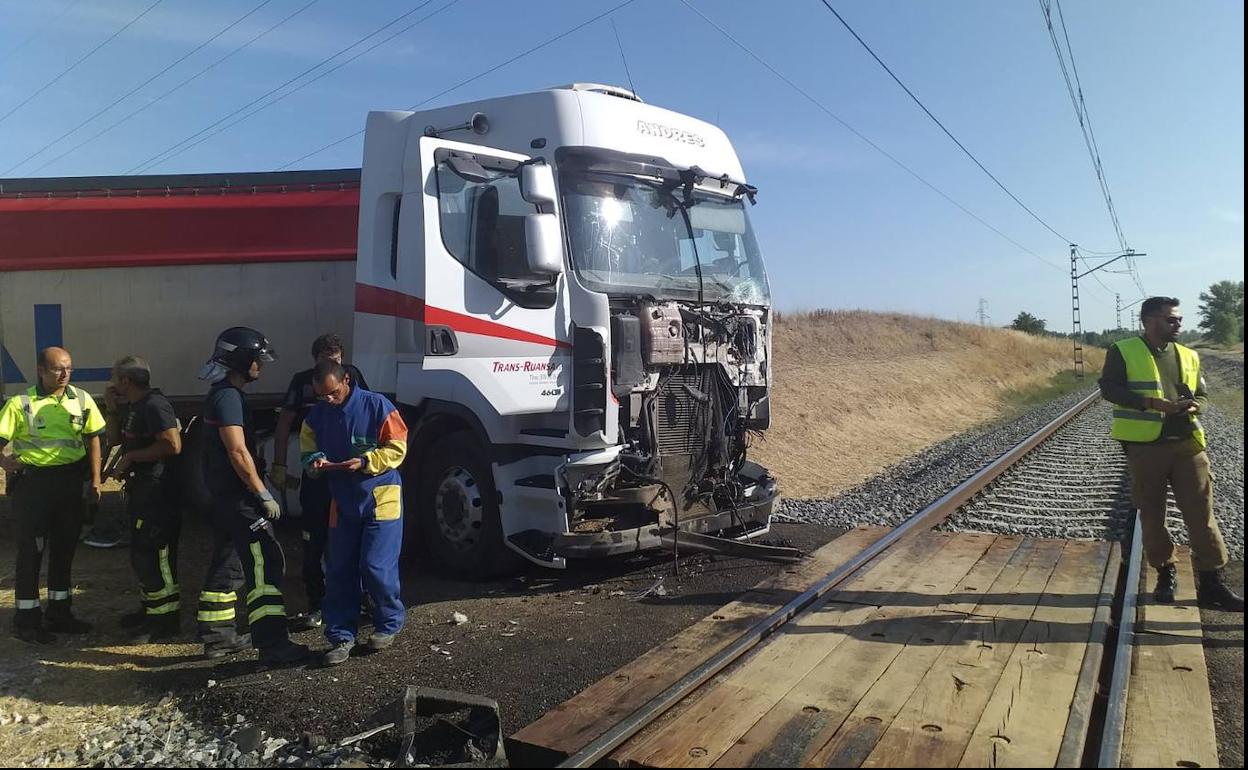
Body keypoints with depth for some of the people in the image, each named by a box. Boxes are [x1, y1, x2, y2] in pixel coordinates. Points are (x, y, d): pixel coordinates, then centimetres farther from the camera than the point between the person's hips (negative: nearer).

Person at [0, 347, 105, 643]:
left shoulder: (81, 399, 5)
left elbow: (92, 438, 11)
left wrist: (95, 480, 8)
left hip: (71, 480, 4)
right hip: (33, 481, -4)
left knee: (65, 546, 13)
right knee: (31, 549, 1)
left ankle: (59, 613, 27)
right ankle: (26, 619, 13)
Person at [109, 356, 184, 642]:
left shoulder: (154, 406, -18)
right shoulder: (132, 407, 16)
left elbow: (173, 445, -27)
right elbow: (117, 439, 32)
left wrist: (131, 457, -20)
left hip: (158, 494, -11)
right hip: (141, 491, 11)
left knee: (151, 555, -7)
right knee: (141, 554, 20)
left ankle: (165, 621, 1)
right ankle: (149, 609, 34)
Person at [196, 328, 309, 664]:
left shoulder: (222, 394, 16)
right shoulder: (228, 397, -16)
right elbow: (238, 452, -23)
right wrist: (264, 495, -20)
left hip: (225, 495, 11)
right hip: (239, 497, -11)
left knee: (226, 565, 17)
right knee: (264, 565, -12)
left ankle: (216, 636, 26)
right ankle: (272, 645, -13)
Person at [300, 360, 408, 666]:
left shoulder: (376, 405, -12)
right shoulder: (317, 415, 3)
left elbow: (397, 447, -11)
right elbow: (307, 449, 15)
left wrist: (364, 462, -23)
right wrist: (315, 461, -8)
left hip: (380, 497, -5)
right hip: (343, 501, 5)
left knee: (377, 567, -6)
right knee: (340, 571, 5)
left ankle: (389, 624, 18)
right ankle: (341, 636, 16)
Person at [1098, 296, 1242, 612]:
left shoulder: (1188, 355, 13)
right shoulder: (1123, 351, -2)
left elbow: (1201, 394, 19)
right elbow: (1109, 388, -11)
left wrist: (1192, 406, -5)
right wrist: (1154, 403, -20)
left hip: (1187, 444, 4)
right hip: (1145, 446, -3)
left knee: (1201, 513, 1)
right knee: (1151, 514, 7)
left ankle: (1212, 583, 10)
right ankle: (1165, 574, 24)